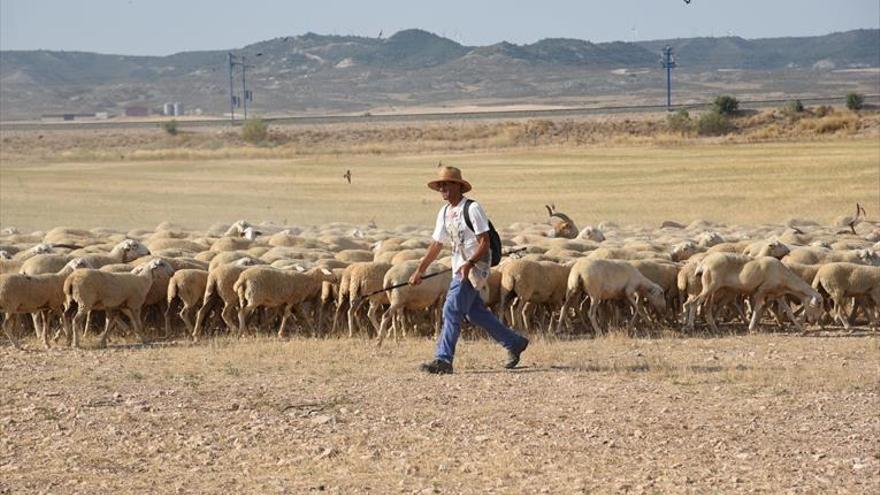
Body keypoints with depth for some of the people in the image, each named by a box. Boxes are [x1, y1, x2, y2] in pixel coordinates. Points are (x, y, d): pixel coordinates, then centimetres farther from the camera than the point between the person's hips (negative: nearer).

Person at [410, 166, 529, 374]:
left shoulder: (472, 208, -14)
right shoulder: (444, 212, 10)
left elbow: (484, 243, -17)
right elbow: (436, 245, 15)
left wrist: (469, 263, -31)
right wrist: (419, 271, 10)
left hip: (475, 267, -9)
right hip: (459, 269, 9)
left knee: (452, 310, -14)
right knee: (475, 312, 13)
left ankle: (443, 359, -13)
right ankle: (514, 343, 26)